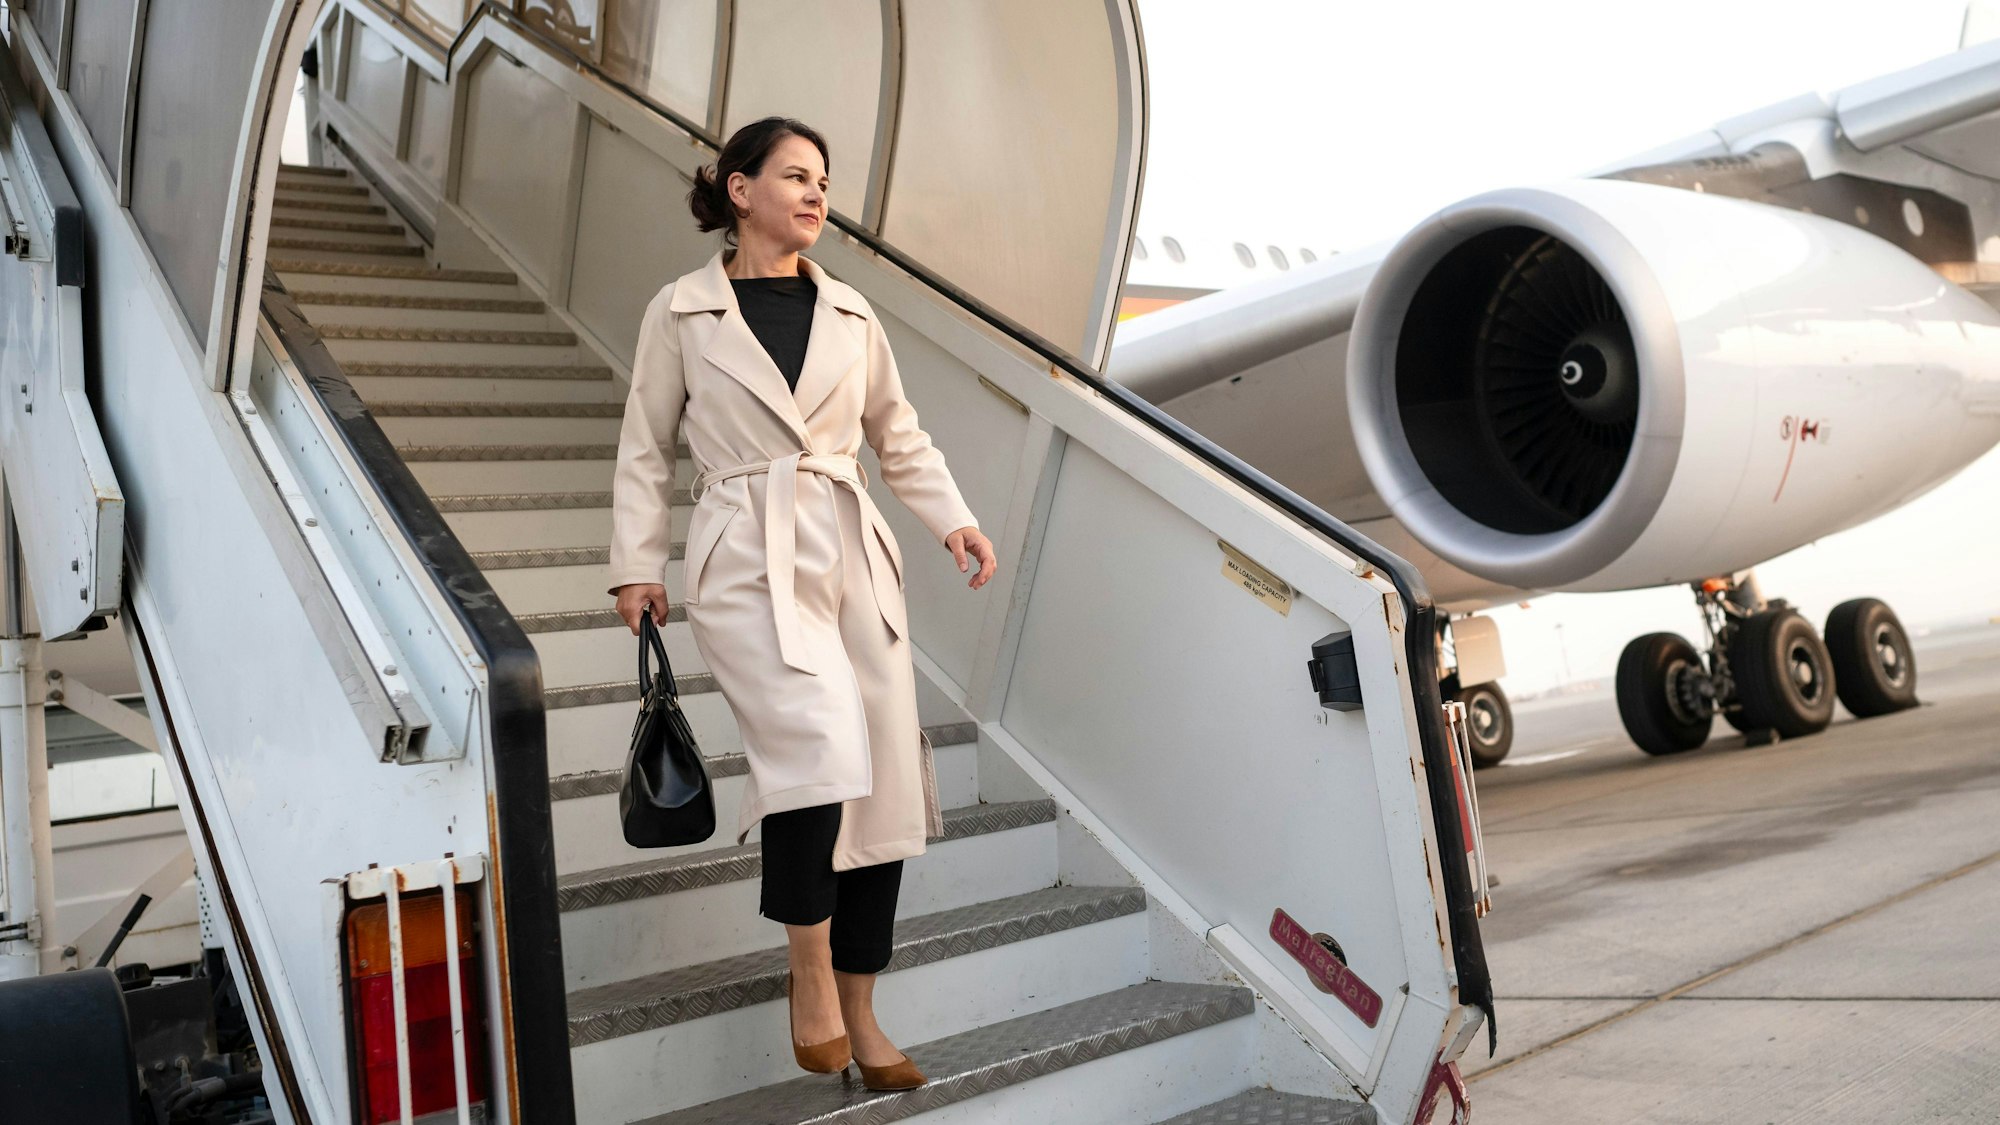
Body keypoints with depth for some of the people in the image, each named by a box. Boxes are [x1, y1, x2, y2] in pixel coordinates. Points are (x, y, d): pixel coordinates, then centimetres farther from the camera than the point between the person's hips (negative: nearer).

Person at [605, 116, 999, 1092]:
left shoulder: (850, 313, 12)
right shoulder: (680, 313, 3)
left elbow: (899, 436, 19)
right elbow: (646, 452, 7)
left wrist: (953, 519, 6)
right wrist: (637, 565, 0)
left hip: (850, 554, 5)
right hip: (746, 561, -4)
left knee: (881, 779, 2)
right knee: (821, 744, -25)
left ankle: (857, 1012, 18)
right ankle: (809, 963, 0)